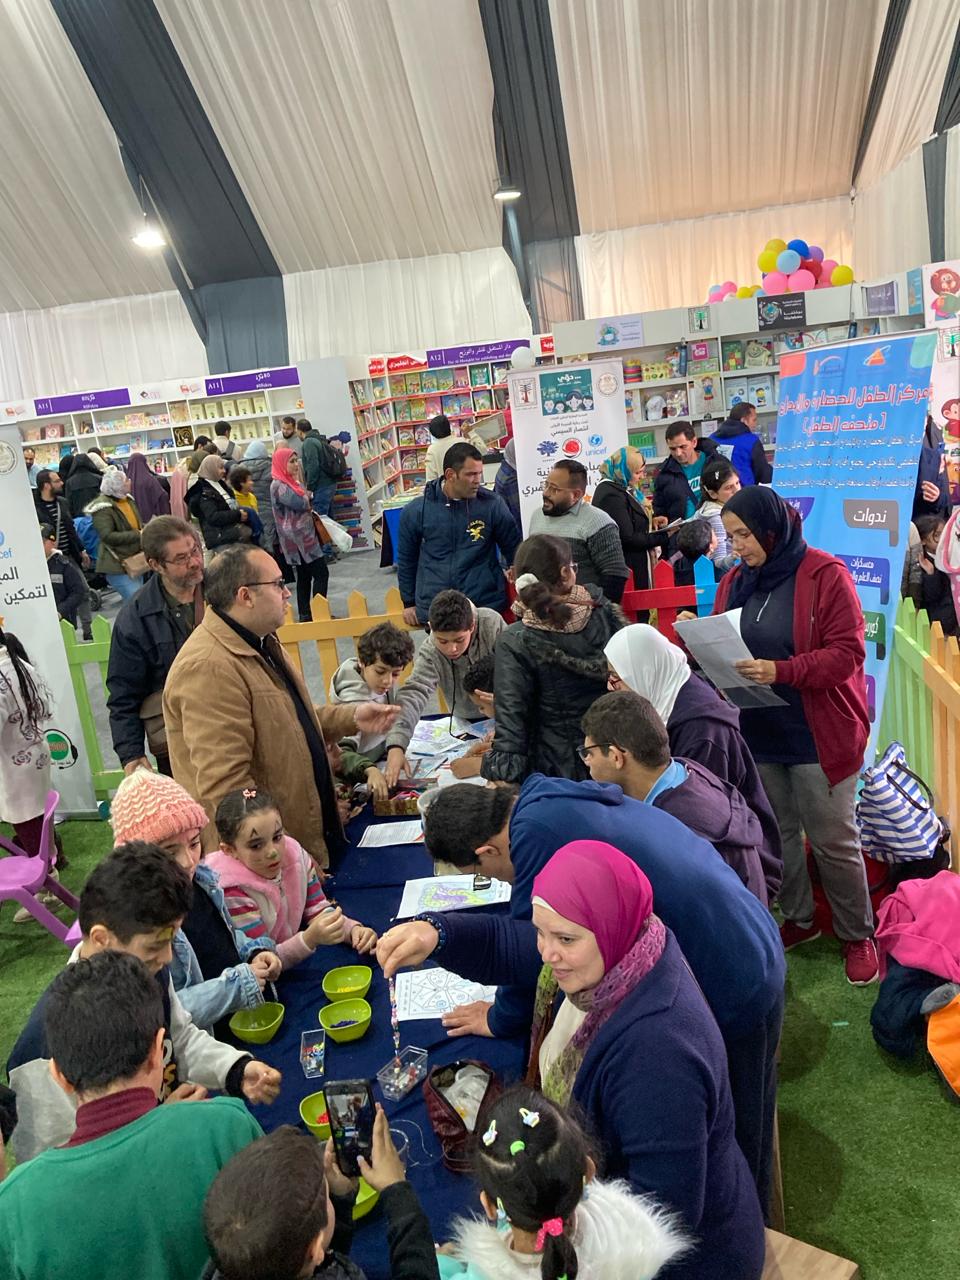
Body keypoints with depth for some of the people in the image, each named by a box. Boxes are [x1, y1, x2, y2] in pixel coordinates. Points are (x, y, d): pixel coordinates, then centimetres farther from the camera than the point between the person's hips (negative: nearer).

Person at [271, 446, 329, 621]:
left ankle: (305, 614, 15)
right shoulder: (278, 486, -16)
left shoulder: (292, 481, 12)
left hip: (304, 535, 9)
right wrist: (300, 483, -4)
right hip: (299, 537, -9)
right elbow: (302, 503, -21)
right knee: (321, 573, -8)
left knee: (304, 576, 11)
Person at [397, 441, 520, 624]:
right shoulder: (416, 511, -1)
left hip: (487, 605, 0)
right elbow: (406, 559, 11)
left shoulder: (492, 505, -3)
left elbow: (513, 548, 7)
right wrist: (409, 603, 14)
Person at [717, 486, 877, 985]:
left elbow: (847, 653, -17)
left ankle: (857, 935, 24)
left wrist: (780, 671, -28)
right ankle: (798, 919, 34)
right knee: (776, 833, 14)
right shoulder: (735, 583, 6)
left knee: (833, 840, 5)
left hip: (818, 733, -5)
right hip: (757, 732, 5)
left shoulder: (825, 575, -12)